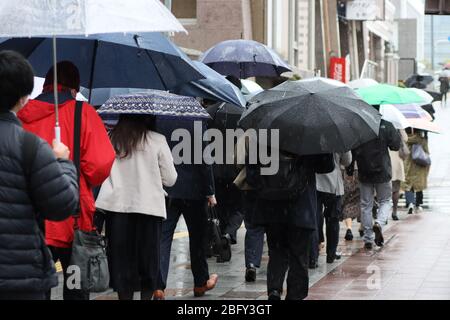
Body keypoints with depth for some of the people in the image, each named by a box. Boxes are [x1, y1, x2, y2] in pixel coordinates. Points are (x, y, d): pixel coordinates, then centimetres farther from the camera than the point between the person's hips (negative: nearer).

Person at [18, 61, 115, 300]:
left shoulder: (22, 115, 3)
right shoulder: (81, 112, -6)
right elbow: (101, 163, -14)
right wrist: (86, 182, 6)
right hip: (73, 222, -3)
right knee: (76, 290, 10)